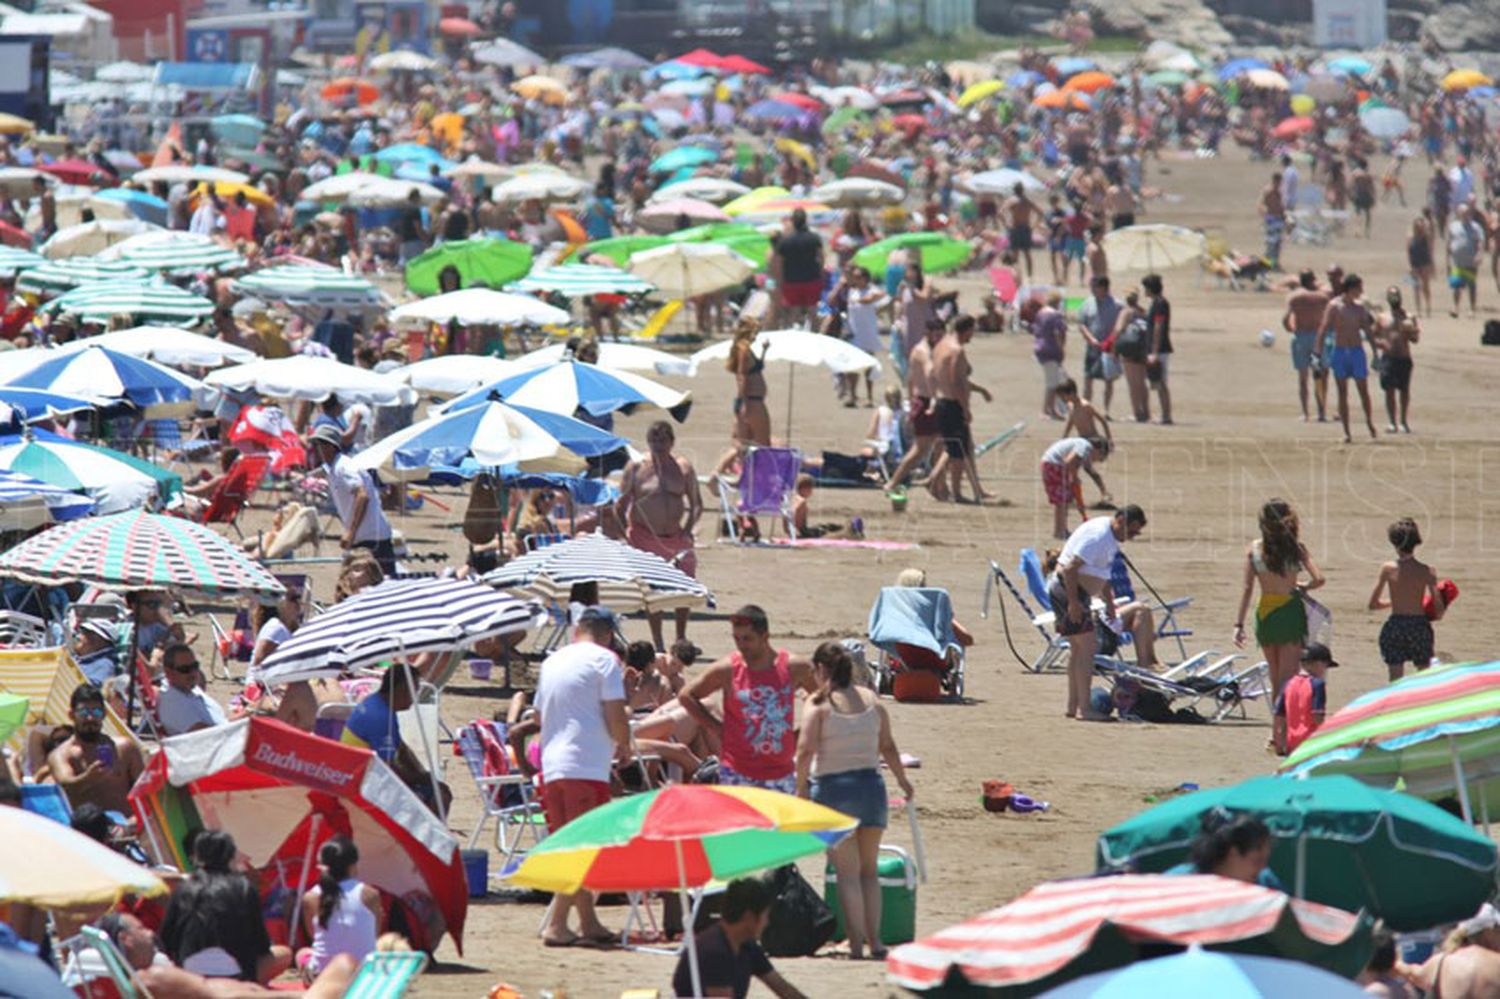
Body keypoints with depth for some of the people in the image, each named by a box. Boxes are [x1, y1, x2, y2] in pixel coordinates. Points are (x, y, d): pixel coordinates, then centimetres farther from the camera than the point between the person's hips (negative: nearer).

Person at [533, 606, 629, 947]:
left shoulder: (552, 662, 17)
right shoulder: (604, 660, -4)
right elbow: (616, 718, -11)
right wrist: (623, 745, 8)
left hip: (551, 765, 7)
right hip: (587, 765, -7)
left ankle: (589, 922, 17)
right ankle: (557, 925, -12)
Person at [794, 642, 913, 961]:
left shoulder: (819, 704, -7)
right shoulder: (871, 700, 6)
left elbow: (805, 750, -15)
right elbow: (888, 747, 11)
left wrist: (801, 789, -6)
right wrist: (902, 780, 26)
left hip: (833, 788, -4)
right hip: (871, 785, 4)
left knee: (848, 871, 1)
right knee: (869, 869, 15)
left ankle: (857, 944, -1)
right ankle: (874, 940, 12)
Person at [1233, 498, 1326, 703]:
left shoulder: (1254, 548, 0)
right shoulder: (1296, 547, -6)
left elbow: (1247, 588, -2)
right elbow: (1318, 579, -13)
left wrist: (1239, 624, 1)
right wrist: (1302, 587, 10)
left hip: (1264, 615, 3)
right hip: (1290, 611, -3)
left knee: (1276, 680, 17)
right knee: (1287, 679, -3)